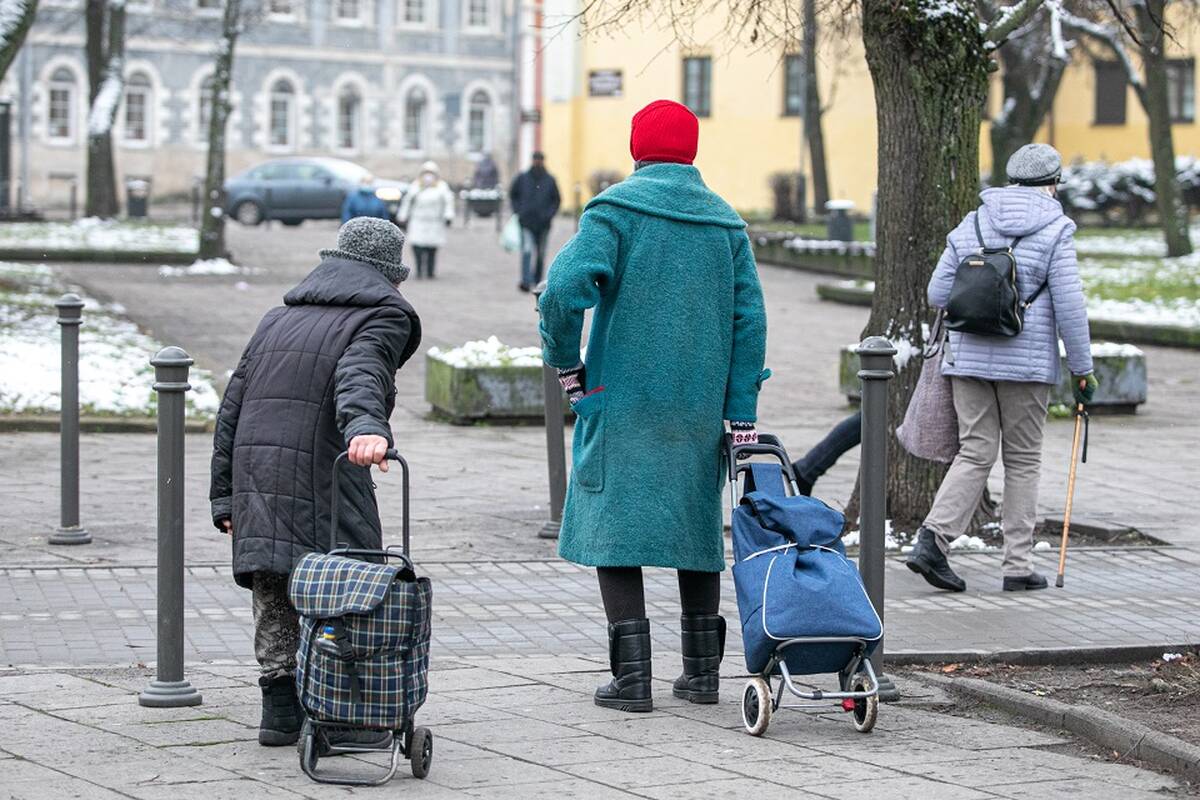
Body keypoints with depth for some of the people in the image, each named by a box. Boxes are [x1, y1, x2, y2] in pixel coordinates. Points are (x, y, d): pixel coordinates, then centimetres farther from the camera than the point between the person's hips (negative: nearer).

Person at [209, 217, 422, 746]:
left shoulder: (278, 319, 25)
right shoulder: (382, 316, 4)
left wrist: (224, 496, 20)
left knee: (273, 602, 13)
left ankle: (281, 711, 14)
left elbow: (232, 408, 20)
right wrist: (366, 426, -39)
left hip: (254, 477, 6)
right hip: (323, 480, -6)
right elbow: (360, 374, -20)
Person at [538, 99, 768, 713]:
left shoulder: (616, 210, -6)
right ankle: (702, 670, 18)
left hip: (622, 400, -4)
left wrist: (565, 363, -5)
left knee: (613, 526, 1)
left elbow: (563, 288, -20)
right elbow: (749, 319, 3)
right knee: (696, 525, 15)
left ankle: (632, 678, -5)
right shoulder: (724, 221, 8)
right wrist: (741, 414, 3)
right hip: (699, 407, 5)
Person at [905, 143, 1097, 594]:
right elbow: (1069, 307, -9)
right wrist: (1082, 370, -2)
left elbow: (937, 294, 7)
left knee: (975, 453, 7)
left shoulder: (971, 225, 8)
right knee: (1023, 460, 7)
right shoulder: (1055, 230, -5)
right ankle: (1018, 565, 9)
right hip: (1028, 362, -4)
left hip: (968, 357, 4)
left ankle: (932, 540, -10)